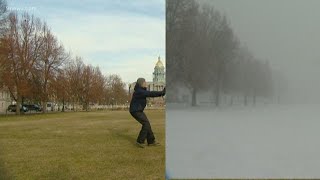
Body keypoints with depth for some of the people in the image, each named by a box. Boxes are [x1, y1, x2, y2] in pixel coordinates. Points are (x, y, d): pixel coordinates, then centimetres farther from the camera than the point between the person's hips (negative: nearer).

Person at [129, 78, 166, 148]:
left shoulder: (142, 90, 9)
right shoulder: (139, 91, -23)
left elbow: (150, 94, 12)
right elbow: (150, 94, -25)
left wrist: (161, 93, 4)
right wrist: (161, 93, -20)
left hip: (138, 110, 10)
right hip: (135, 111, -10)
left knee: (147, 124, 8)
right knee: (146, 123, -13)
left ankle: (151, 141, 14)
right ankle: (140, 141, -5)